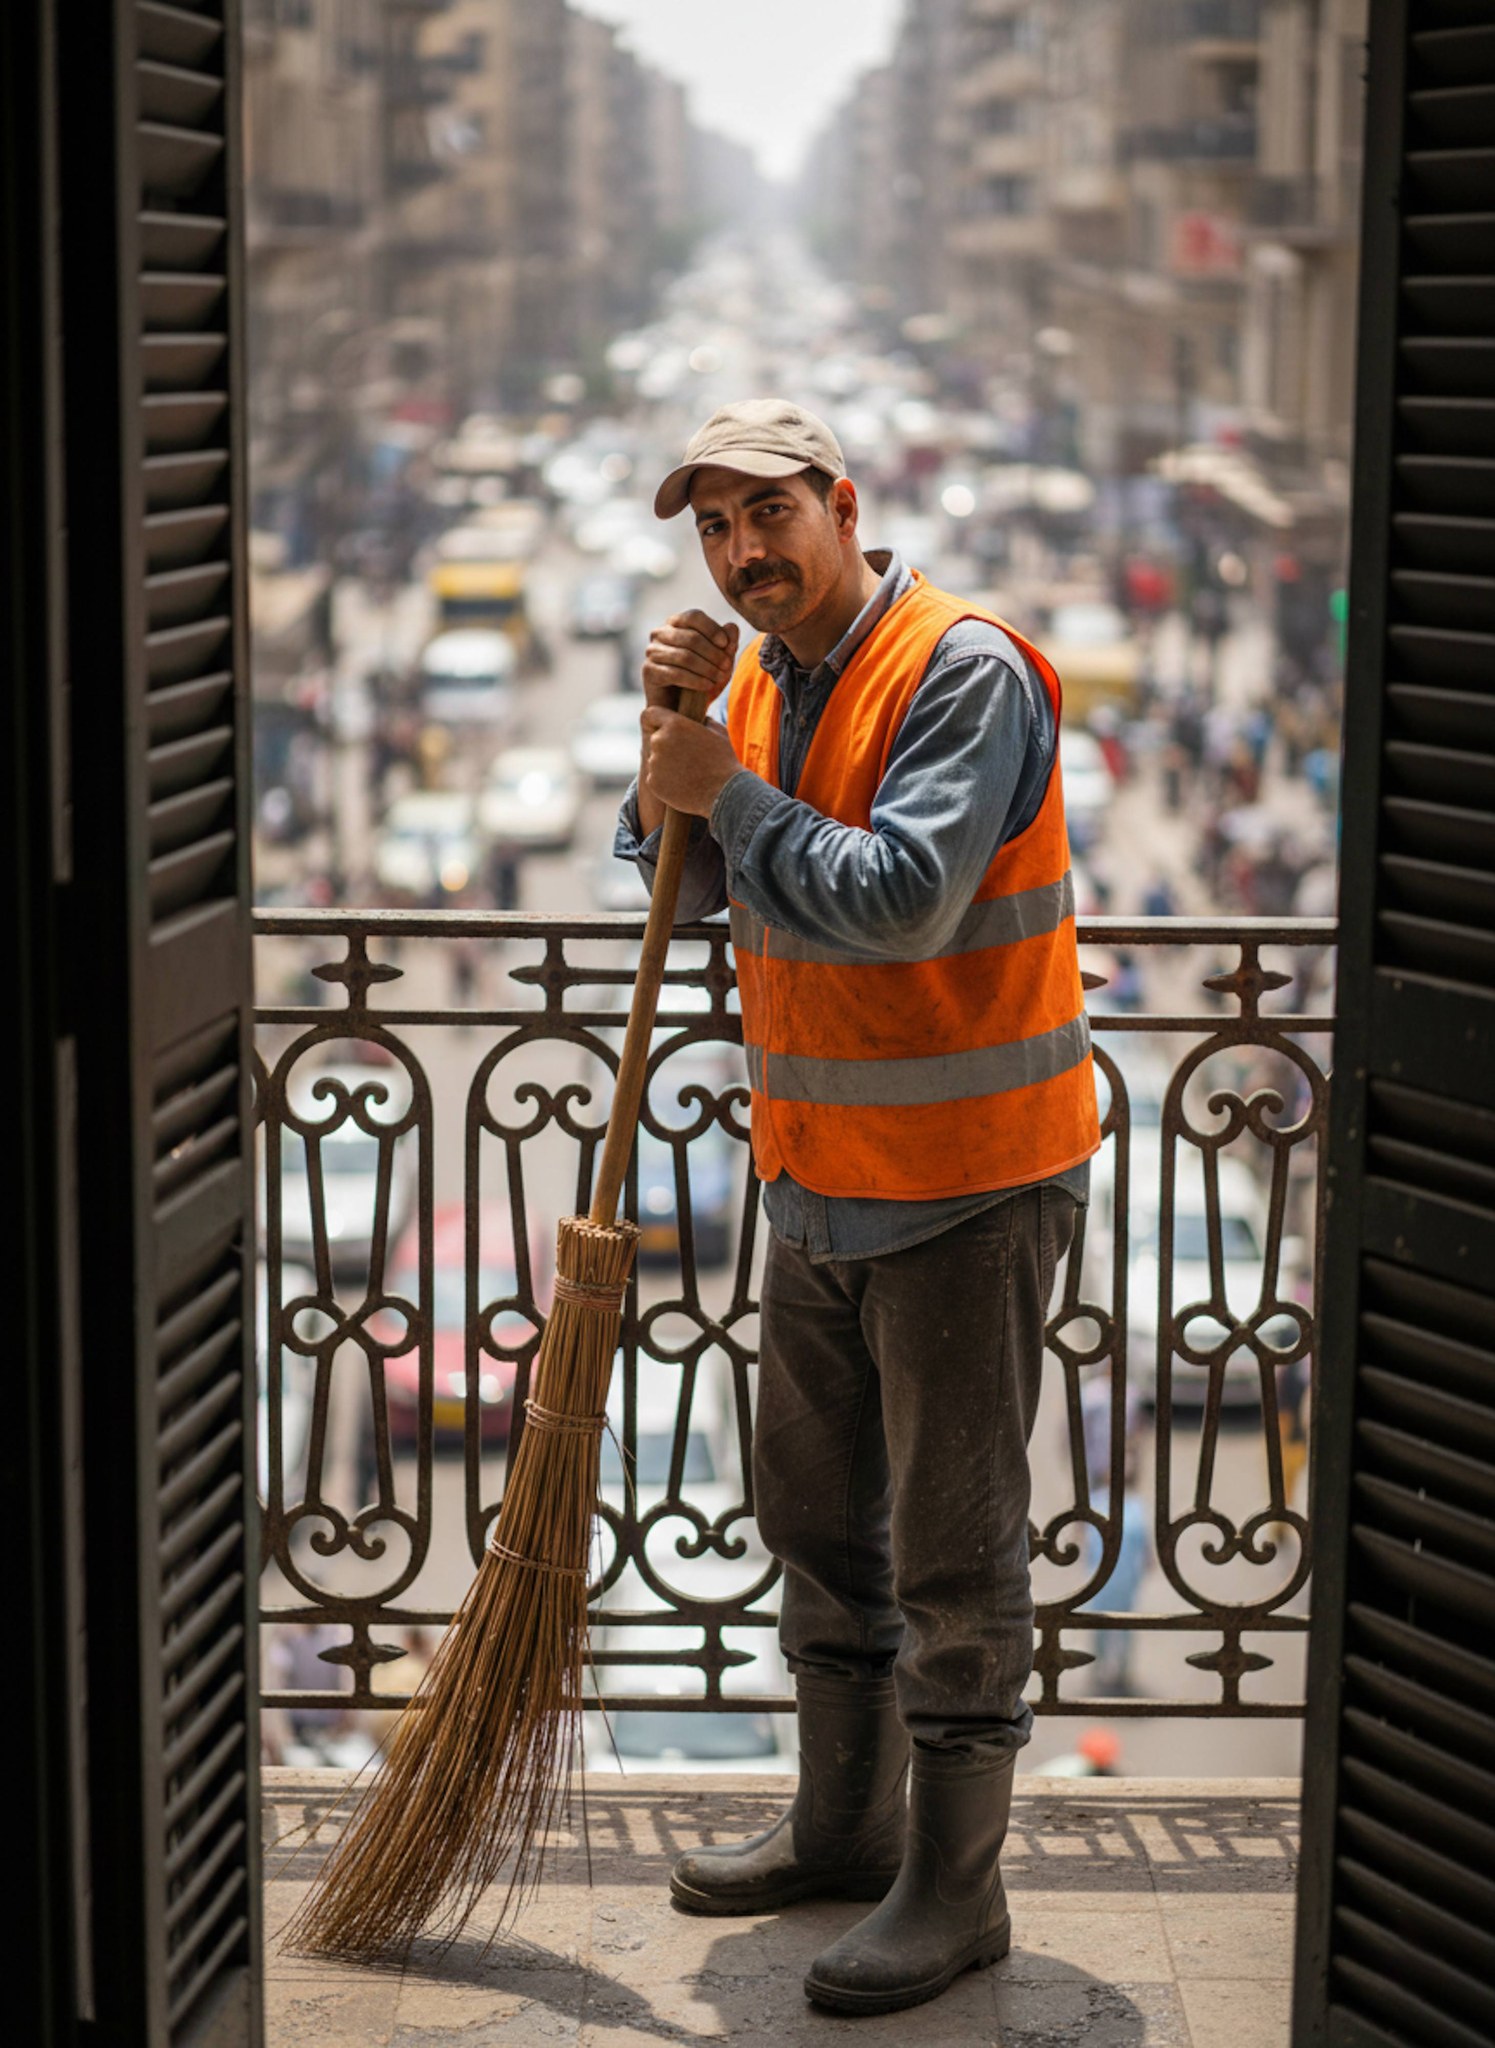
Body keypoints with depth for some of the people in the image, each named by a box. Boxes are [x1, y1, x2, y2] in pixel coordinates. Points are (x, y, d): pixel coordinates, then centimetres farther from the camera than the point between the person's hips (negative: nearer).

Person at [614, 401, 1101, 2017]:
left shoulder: (965, 672, -18)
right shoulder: (766, 682, 9)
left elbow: (900, 899, -29)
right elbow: (685, 883, 8)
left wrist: (730, 790, -19)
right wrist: (671, 728, -8)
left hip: (969, 1184, -8)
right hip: (819, 1181, 9)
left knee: (954, 1548, -1)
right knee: (819, 1521, 18)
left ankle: (954, 1886, 9)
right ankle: (845, 1822, 33)